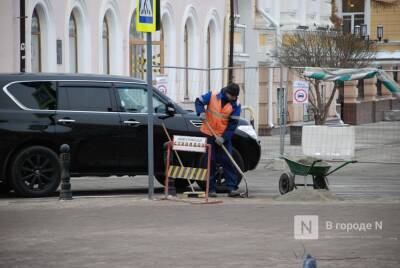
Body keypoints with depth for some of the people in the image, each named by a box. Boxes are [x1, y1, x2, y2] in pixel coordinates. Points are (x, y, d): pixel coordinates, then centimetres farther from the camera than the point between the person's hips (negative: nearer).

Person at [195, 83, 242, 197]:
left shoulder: (236, 104, -8)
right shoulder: (212, 96, -10)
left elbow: (233, 123, -9)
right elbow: (199, 101, 2)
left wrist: (224, 137, -18)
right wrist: (201, 112, -19)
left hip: (224, 137, 1)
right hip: (209, 134, -1)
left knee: (228, 162, -4)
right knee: (210, 162, 2)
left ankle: (232, 188, -3)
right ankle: (211, 189, 6)